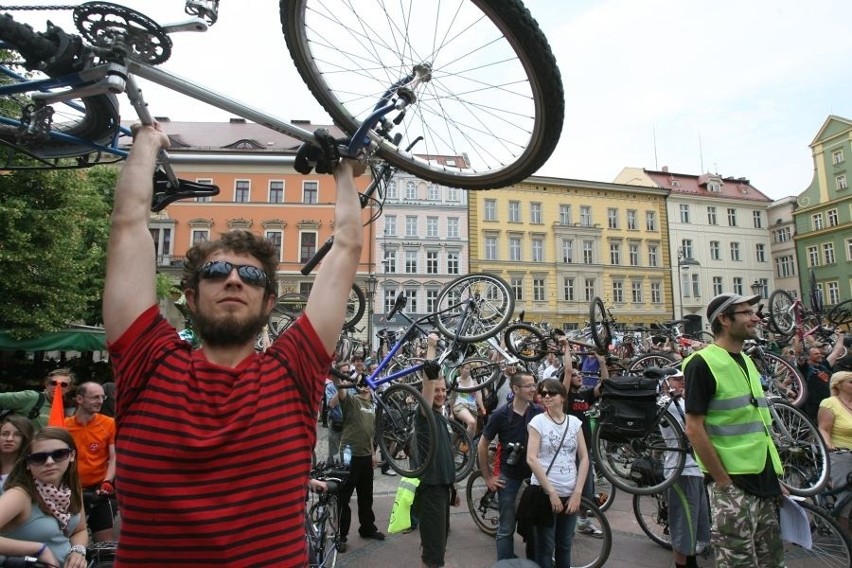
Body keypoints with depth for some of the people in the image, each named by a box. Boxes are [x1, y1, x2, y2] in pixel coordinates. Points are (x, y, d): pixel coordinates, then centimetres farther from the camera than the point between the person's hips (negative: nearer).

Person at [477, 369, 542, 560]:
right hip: (509, 476, -2)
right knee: (506, 527, 7)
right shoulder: (501, 414, -13)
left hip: (533, 474, 2)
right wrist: (488, 477, -2)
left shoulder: (539, 412, -8)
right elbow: (482, 446, -3)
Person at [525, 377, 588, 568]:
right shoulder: (538, 421, -7)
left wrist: (577, 492, -6)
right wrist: (551, 492, -16)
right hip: (544, 493, -3)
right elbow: (531, 459, -13)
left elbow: (584, 458, 3)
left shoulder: (574, 422, 4)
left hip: (570, 494, 4)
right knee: (545, 548, 3)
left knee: (565, 546, 15)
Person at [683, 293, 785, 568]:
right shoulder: (703, 363, -14)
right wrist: (724, 482, -16)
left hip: (764, 481, 8)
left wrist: (777, 478, 13)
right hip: (733, 484, -8)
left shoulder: (747, 362, 12)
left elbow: (760, 425, 17)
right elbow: (694, 429, -17)